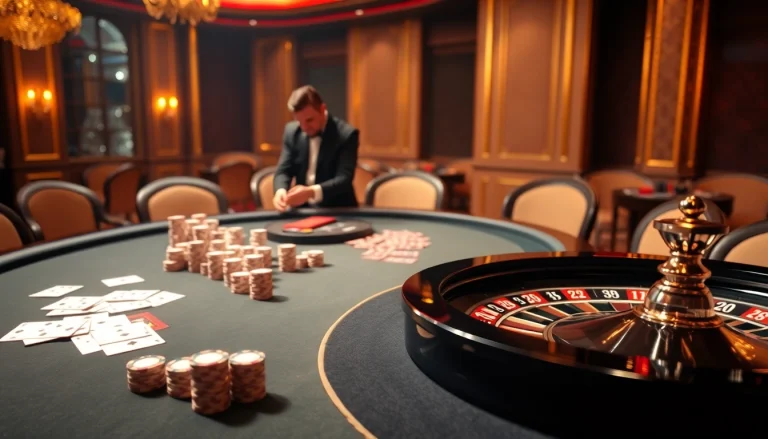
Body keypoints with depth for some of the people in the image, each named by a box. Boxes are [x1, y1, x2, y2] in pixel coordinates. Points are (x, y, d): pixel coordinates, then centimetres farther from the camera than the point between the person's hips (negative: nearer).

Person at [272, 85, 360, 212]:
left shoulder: (346, 134, -13)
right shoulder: (292, 131, 2)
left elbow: (344, 179, -21)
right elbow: (283, 171, 2)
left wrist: (312, 192, -38)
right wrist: (281, 190, -22)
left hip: (337, 210, -3)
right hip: (302, 209, 4)